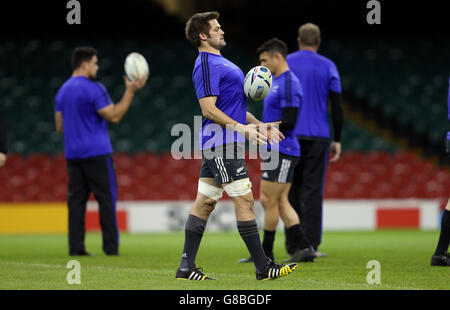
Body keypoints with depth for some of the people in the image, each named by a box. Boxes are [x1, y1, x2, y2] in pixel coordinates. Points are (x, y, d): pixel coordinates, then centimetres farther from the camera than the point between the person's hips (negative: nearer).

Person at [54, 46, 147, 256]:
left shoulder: (62, 91, 13)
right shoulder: (94, 89, -10)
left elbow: (60, 127, 16)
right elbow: (114, 116, -13)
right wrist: (130, 91, -9)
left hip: (72, 154, 7)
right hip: (97, 152, -7)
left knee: (76, 200, 5)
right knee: (106, 199, -2)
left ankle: (76, 247, -1)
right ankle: (111, 247, -3)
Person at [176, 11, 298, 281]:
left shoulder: (219, 62, 20)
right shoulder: (206, 65, -13)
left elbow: (232, 106, 26)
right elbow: (208, 109, -19)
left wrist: (260, 126, 19)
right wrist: (242, 128, -24)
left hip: (223, 144, 10)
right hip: (223, 145, -10)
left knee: (205, 202, 9)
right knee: (244, 200, -9)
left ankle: (187, 268, 10)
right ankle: (263, 267, -7)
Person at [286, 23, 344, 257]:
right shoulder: (328, 67, 3)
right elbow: (336, 106, 1)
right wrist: (337, 140, 6)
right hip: (318, 137, -1)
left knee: (292, 191, 7)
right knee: (312, 191, -1)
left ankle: (293, 246, 5)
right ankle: (310, 245, -7)